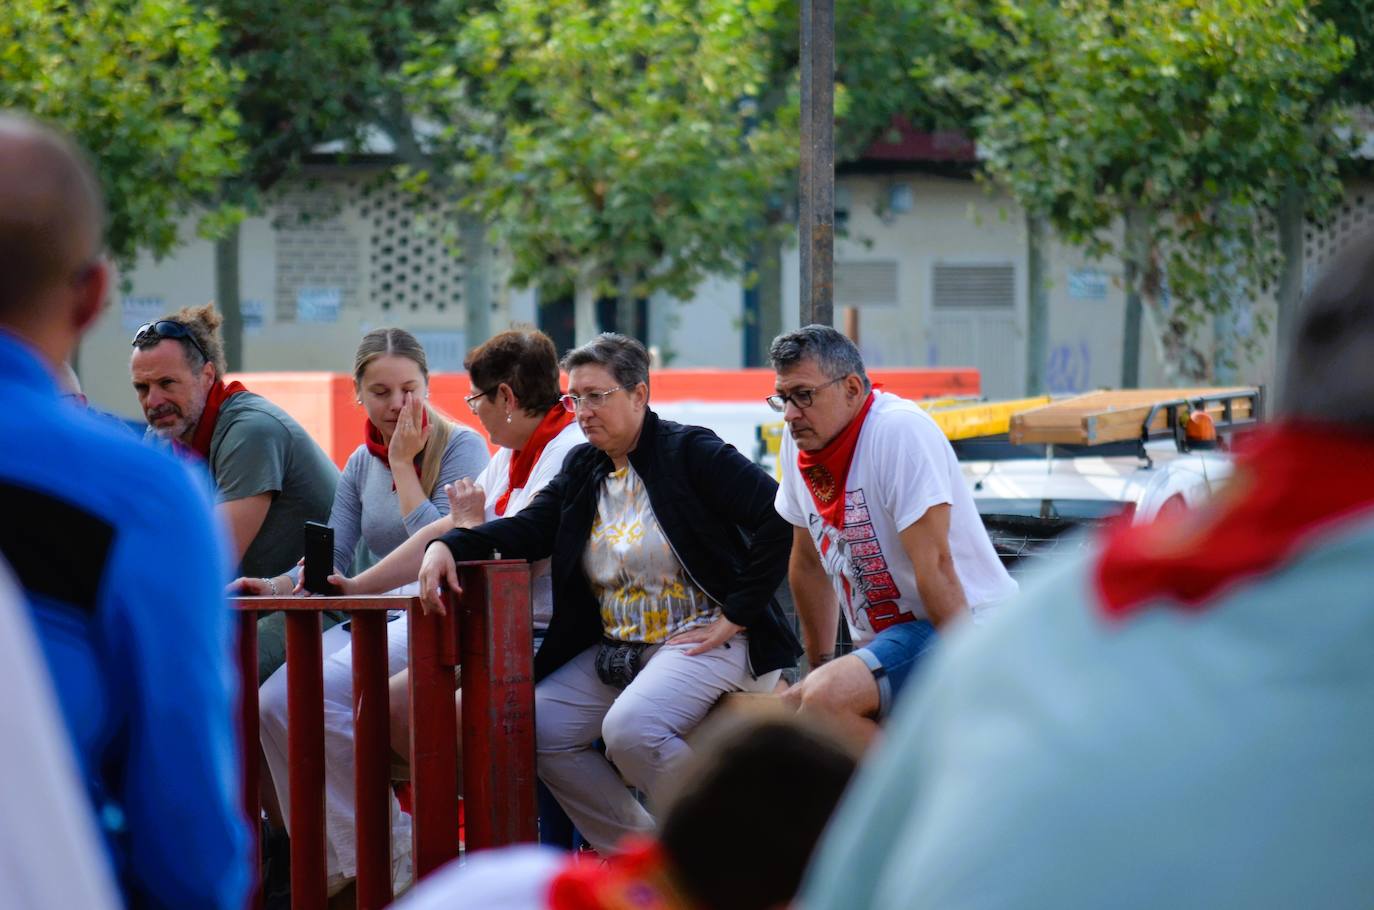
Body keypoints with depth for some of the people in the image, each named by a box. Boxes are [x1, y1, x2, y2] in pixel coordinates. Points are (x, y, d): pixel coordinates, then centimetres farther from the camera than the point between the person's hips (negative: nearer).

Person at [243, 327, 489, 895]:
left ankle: (388, 851, -15)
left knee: (324, 690, -30)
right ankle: (334, 860, -7)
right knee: (274, 702, -18)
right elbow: (329, 560, 9)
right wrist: (278, 586, -10)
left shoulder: (461, 447, -4)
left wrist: (402, 463, -11)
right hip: (383, 621, 7)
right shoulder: (362, 465, 15)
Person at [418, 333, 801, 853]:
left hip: (700, 639, -8)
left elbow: (780, 519, -18)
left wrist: (735, 616, -18)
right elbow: (529, 528, 1)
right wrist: (449, 546, -18)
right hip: (617, 649, 8)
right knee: (536, 727, -5)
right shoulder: (582, 469, 13)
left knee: (629, 728, -31)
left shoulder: (690, 452, -10)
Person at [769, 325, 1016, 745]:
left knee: (824, 701, -30)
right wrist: (820, 666, 19)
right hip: (882, 638, 9)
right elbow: (810, 563, 18)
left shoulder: (900, 430, -19)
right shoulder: (799, 440, 6)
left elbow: (934, 565, -23)